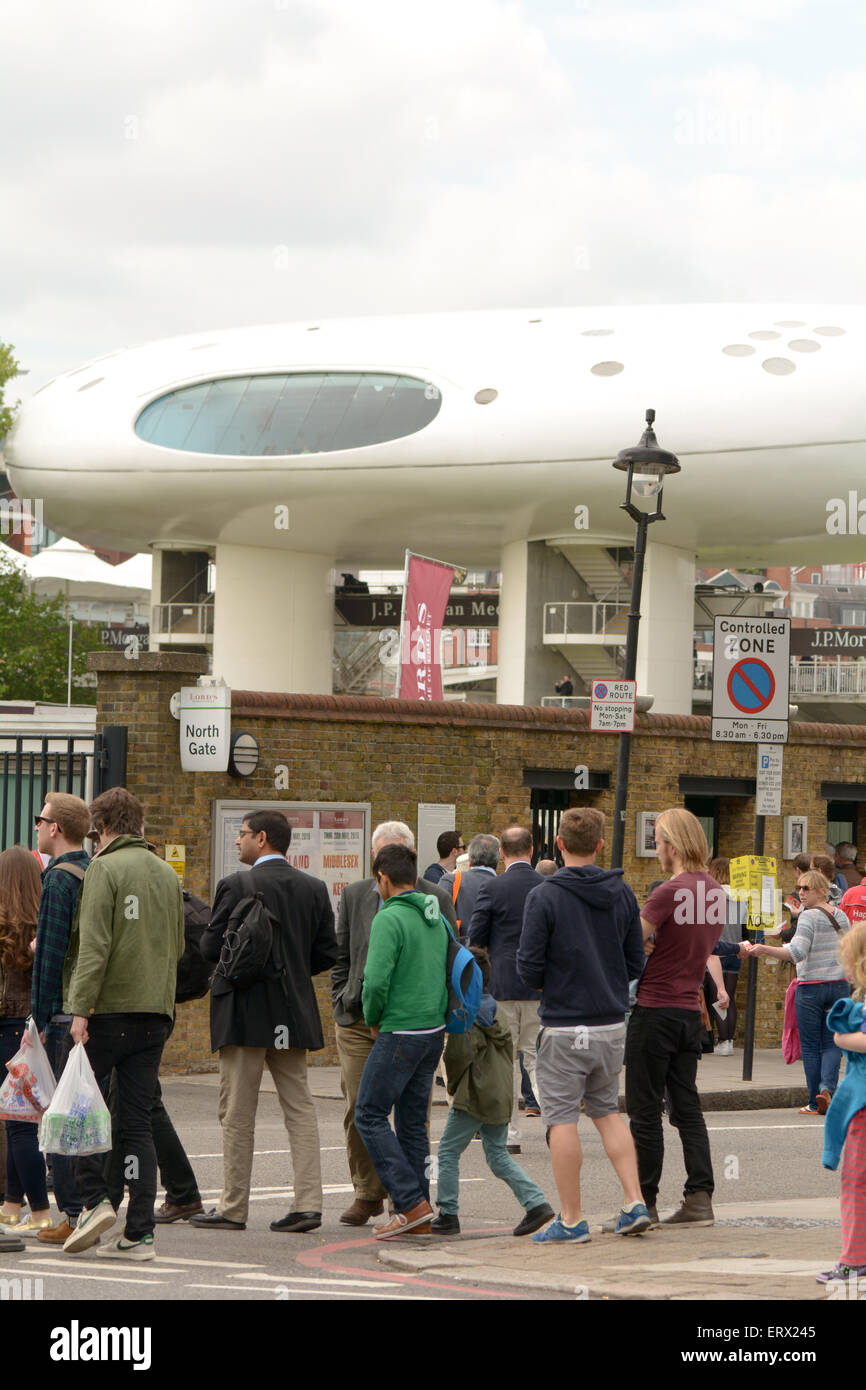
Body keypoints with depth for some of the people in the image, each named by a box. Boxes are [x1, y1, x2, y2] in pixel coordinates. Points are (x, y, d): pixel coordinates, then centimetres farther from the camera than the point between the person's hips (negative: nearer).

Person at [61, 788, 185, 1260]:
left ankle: (94, 1200, -5)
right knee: (137, 1121, 5)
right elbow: (177, 947, 18)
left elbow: (94, 944, -15)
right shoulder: (168, 874, 13)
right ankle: (139, 1233, 1)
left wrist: (80, 1007, -15)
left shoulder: (105, 868, -6)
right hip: (155, 1011, 6)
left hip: (109, 1008, -6)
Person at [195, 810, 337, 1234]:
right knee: (299, 1107, 8)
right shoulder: (313, 888, 5)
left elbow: (212, 948, -12)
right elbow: (327, 953, 6)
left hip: (245, 1012, -5)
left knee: (238, 1114, 2)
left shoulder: (236, 886, -12)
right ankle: (308, 1203, 0)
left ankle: (233, 1207, 7)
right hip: (293, 1014, 5)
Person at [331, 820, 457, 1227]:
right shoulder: (354, 896, 10)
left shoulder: (436, 900, 2)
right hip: (359, 1020, 3)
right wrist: (341, 1007, 6)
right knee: (358, 1109, 1)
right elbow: (340, 958, 15)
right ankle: (367, 1193, 14)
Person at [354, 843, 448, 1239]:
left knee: (370, 1114, -1)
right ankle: (418, 1216, 13)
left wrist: (373, 1020, -4)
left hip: (401, 1032, -8)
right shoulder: (436, 918, 10)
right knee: (413, 1120, 13)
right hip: (435, 1029, 8)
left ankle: (411, 1202, -9)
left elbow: (376, 981, -21)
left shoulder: (389, 919, -14)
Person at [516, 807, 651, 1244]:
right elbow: (635, 962, 8)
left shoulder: (545, 896, -13)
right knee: (607, 1110, 19)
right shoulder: (622, 893, 3)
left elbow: (529, 968, -12)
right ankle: (634, 1202, 9)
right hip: (612, 1023, 5)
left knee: (561, 1118, 2)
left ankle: (571, 1220, 4)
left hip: (564, 1025, -5)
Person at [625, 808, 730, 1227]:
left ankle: (643, 1204, 5)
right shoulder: (716, 894, 7)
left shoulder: (668, 893, -18)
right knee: (687, 1106, 10)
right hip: (690, 1009, 7)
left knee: (645, 1113, 0)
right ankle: (700, 1197, 5)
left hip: (655, 1009, -7)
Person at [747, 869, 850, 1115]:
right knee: (832, 1043, 8)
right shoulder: (841, 916, 8)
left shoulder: (809, 917, -13)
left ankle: (815, 1102, 6)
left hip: (811, 986, -5)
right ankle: (827, 1086, -14)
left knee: (810, 1046, 4)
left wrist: (764, 949, -23)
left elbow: (797, 953, -23)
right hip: (840, 985, 5)